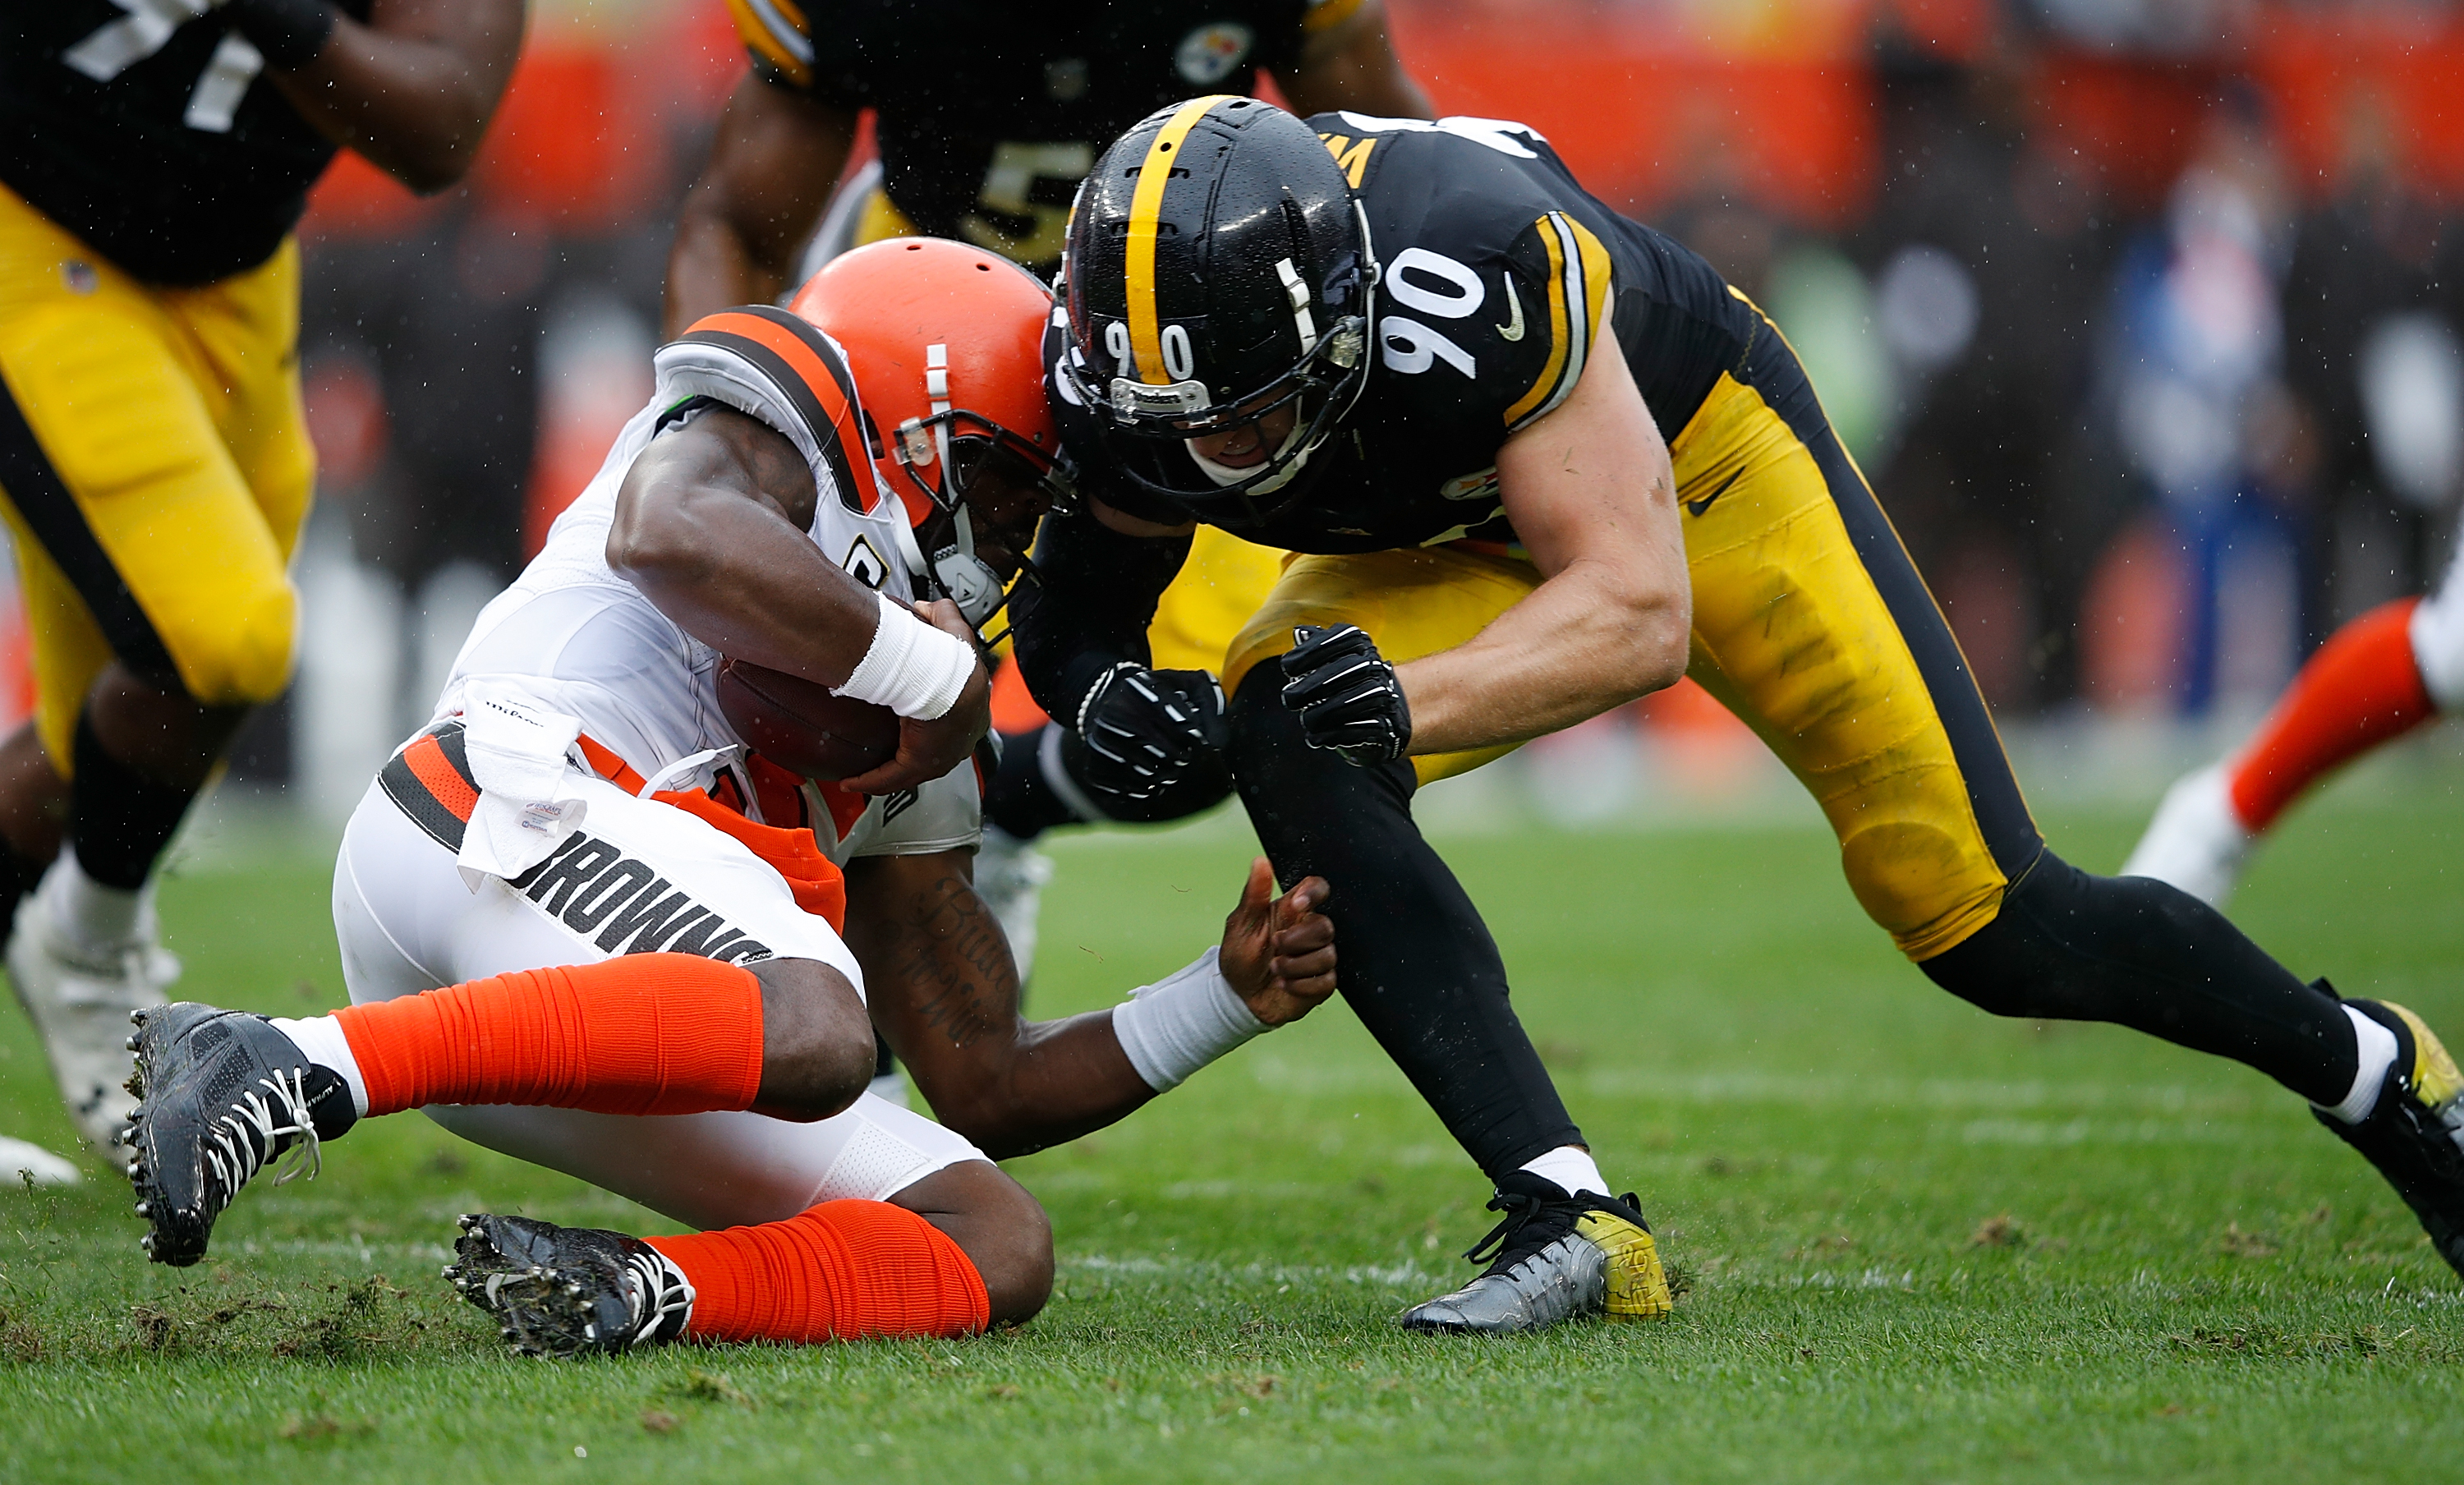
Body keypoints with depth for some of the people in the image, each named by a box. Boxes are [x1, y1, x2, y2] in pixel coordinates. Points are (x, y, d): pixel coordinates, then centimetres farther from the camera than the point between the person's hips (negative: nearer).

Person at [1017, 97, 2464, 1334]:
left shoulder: (1475, 269, -43)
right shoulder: (1132, 369, -28)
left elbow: (1639, 611, -39)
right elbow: (1082, 596, -9)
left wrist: (1409, 699, -54)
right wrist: (1099, 694, -33)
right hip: (1455, 542, 4)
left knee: (1989, 926, -5)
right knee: (1286, 746, -28)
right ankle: (1572, 1221, -25)